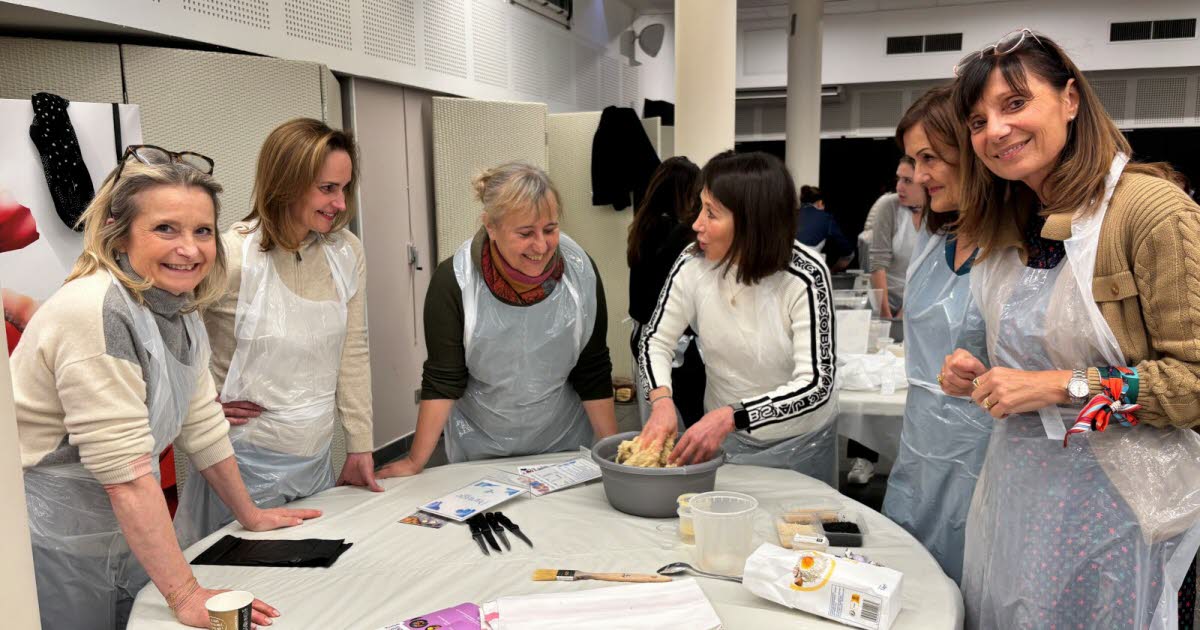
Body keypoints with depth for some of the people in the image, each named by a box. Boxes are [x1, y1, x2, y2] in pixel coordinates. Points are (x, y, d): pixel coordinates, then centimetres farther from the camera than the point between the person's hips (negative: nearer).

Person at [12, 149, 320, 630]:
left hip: (128, 533, 7)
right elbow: (126, 473, -27)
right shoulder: (97, 314, -26)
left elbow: (202, 423, 8)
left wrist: (250, 515, 15)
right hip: (55, 549, -7)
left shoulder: (179, 306, 0)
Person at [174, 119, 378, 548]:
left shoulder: (347, 252, -2)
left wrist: (360, 448, 6)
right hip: (247, 464, -4)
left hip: (319, 459, 5)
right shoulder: (231, 258, -19)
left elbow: (353, 355, 3)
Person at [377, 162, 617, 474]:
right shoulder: (453, 280, -20)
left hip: (565, 442, 1)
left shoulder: (580, 272, -14)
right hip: (480, 448, -1)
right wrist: (416, 461, -15)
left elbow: (593, 372, -7)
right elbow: (443, 380, -15)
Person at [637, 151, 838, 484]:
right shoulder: (693, 263, -17)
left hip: (799, 442, -2)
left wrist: (729, 417, -42)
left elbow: (816, 384, -29)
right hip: (723, 435, 2)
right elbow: (656, 340, -8)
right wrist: (662, 399, -28)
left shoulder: (805, 276, -26)